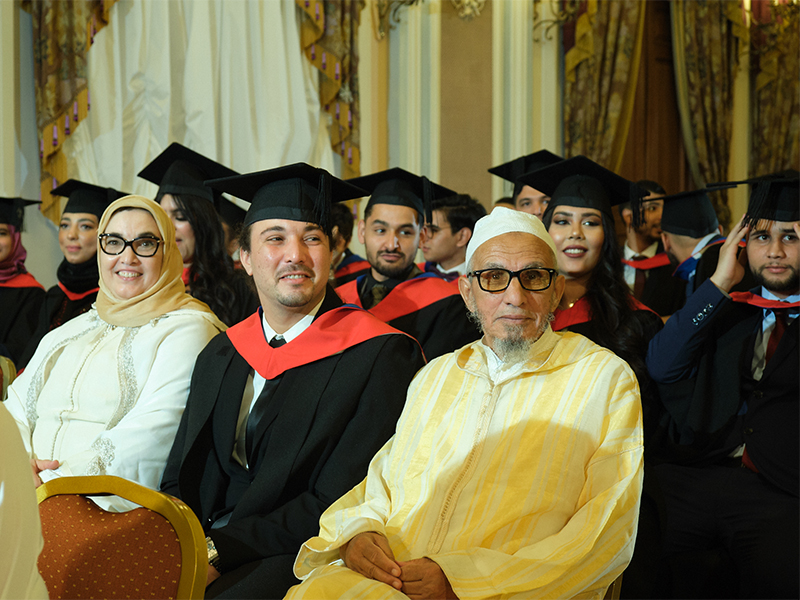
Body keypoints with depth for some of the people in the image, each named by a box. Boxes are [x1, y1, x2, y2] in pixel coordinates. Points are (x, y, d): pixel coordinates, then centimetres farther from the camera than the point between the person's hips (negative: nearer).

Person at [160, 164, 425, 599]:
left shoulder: (382, 356, -4)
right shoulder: (219, 357, 15)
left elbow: (337, 506, -10)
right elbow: (180, 480, 15)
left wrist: (218, 551, -17)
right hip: (204, 549, 5)